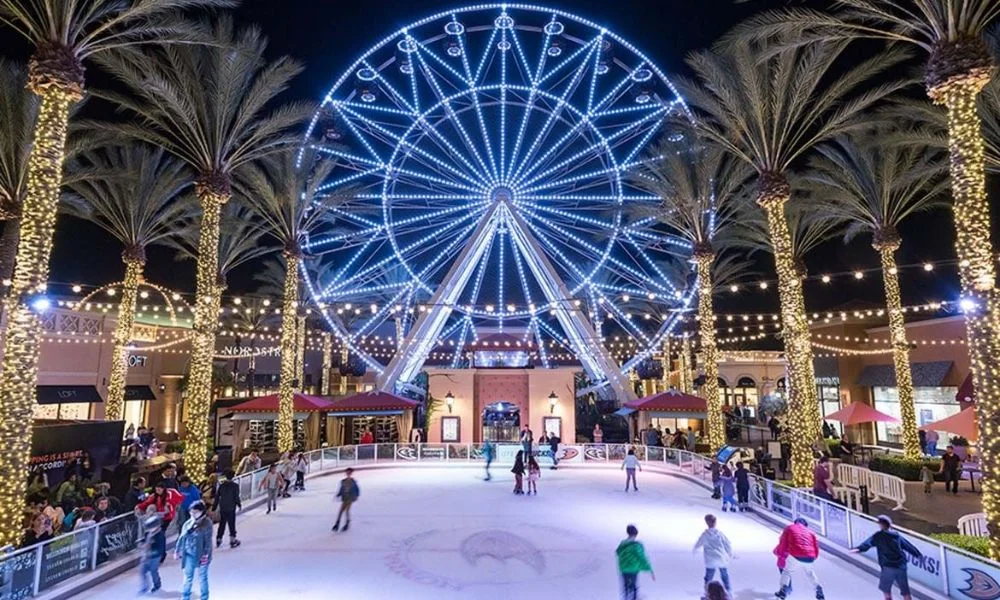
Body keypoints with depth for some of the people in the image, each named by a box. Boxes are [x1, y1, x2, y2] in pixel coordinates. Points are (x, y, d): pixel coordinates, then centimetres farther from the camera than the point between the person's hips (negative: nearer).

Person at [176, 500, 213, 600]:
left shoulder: (207, 523, -15)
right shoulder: (188, 522, 2)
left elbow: (208, 540, -16)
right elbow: (182, 537, 10)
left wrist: (205, 555, -18)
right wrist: (177, 550, 9)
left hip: (201, 555, -4)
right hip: (189, 554, 4)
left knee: (202, 578, 10)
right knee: (187, 577, 13)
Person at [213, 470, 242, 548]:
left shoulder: (221, 485, 0)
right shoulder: (235, 486, -12)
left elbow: (217, 497, 3)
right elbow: (236, 497, -11)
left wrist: (214, 507, 12)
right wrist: (239, 505, 4)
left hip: (222, 508, 4)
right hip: (231, 508, -4)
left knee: (222, 524, 16)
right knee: (231, 524, 5)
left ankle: (218, 540, 19)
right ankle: (232, 541, 10)